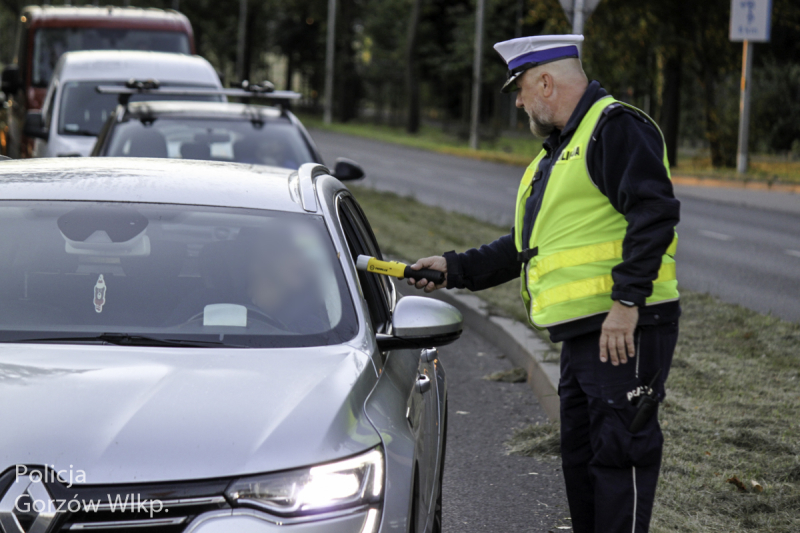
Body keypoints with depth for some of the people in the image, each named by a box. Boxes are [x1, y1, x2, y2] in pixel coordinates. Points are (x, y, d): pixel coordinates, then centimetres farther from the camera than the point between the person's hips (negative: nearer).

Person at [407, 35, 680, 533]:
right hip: (581, 334, 10)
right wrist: (454, 269, 25)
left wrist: (626, 301, -25)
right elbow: (525, 248, 30)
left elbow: (655, 212, -20)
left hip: (626, 329, -10)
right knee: (581, 458, 13)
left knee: (619, 451, -10)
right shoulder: (557, 152, 24)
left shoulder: (615, 127, -8)